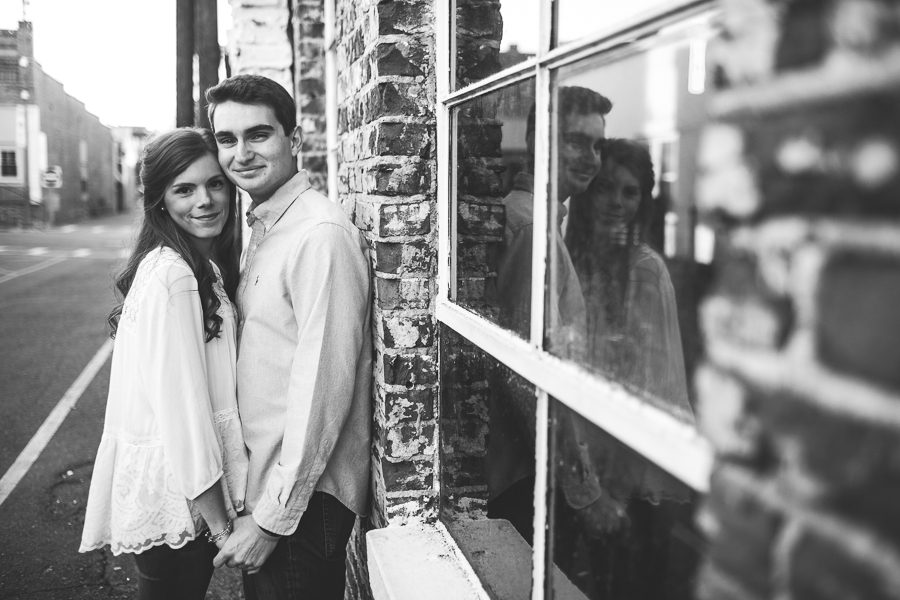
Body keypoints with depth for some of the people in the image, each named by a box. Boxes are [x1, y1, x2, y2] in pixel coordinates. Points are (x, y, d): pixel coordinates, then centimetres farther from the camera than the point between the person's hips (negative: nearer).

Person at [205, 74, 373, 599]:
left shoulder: (321, 234, -20)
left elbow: (323, 386, -23)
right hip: (264, 480, 8)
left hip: (305, 497, -8)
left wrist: (273, 520, -18)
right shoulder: (262, 230, 9)